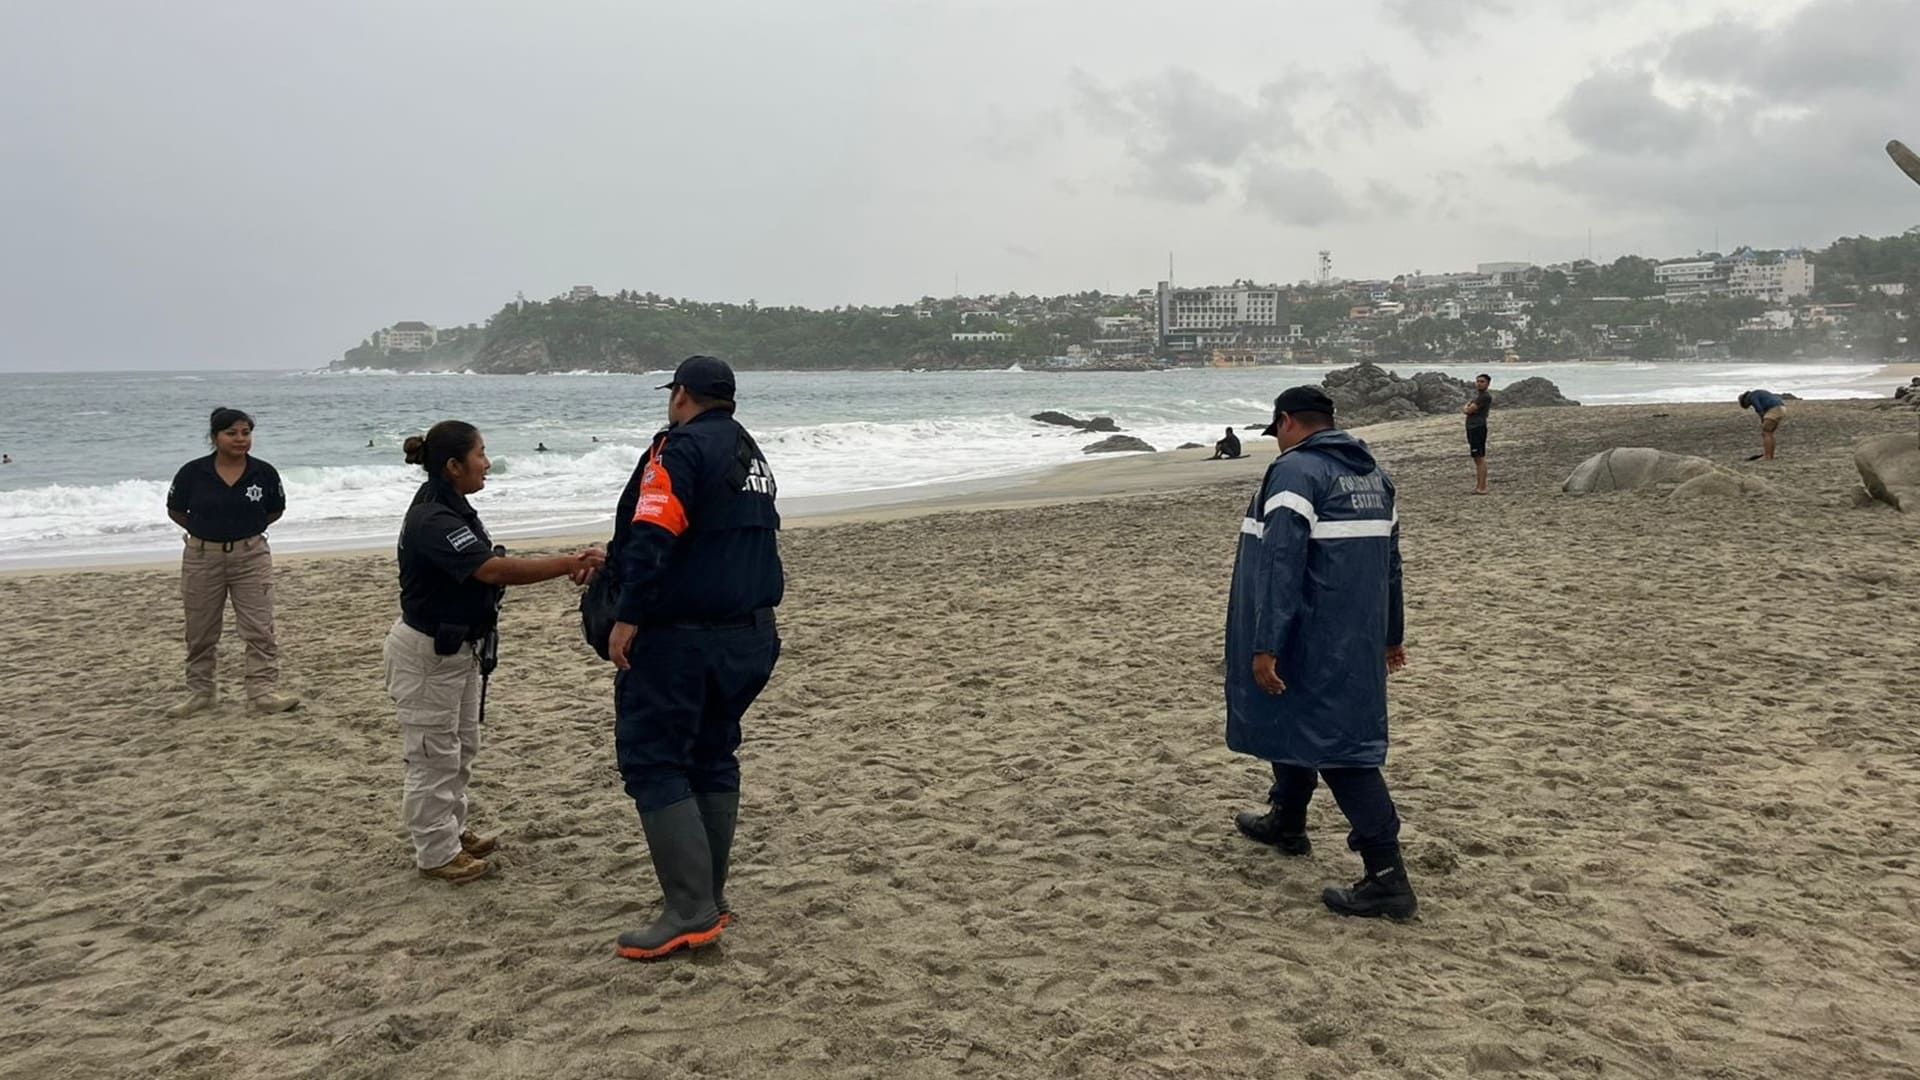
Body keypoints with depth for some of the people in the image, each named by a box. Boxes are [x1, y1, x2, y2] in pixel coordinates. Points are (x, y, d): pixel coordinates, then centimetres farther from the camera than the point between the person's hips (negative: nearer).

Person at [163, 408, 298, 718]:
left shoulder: (264, 473, -5)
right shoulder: (192, 473, -6)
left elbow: (276, 510, 10)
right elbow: (175, 511, 8)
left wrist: (246, 527, 3)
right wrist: (206, 530, 2)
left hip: (251, 556, 0)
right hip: (202, 557, 1)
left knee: (259, 628, -5)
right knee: (200, 632, 10)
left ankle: (264, 691, -2)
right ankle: (200, 692, 23)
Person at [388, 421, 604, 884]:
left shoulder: (454, 508, 6)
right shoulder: (432, 520, -27)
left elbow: (490, 570, 2)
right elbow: (494, 570, -35)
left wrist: (565, 567, -11)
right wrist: (569, 564, -35)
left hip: (458, 647, 10)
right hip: (426, 653, -10)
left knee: (462, 745, 21)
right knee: (434, 755, 3)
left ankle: (453, 831, 36)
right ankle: (436, 852, 16)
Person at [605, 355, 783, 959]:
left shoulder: (681, 447, -12)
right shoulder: (752, 456, 17)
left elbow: (652, 540, -24)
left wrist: (627, 617, -22)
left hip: (679, 638, -9)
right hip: (750, 634, 9)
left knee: (653, 762, -4)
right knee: (713, 757, 16)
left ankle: (690, 913, -7)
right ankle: (709, 900, 22)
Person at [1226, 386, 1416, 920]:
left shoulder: (1295, 471, -14)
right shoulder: (1373, 473, 14)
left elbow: (1281, 563, -23)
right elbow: (1390, 560, 21)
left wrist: (1265, 646, -24)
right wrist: (1392, 634, 29)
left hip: (1311, 637, -9)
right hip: (1358, 637, 9)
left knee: (1336, 740, -8)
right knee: (1300, 720, 24)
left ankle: (1387, 876, -10)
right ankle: (1286, 822, 40)